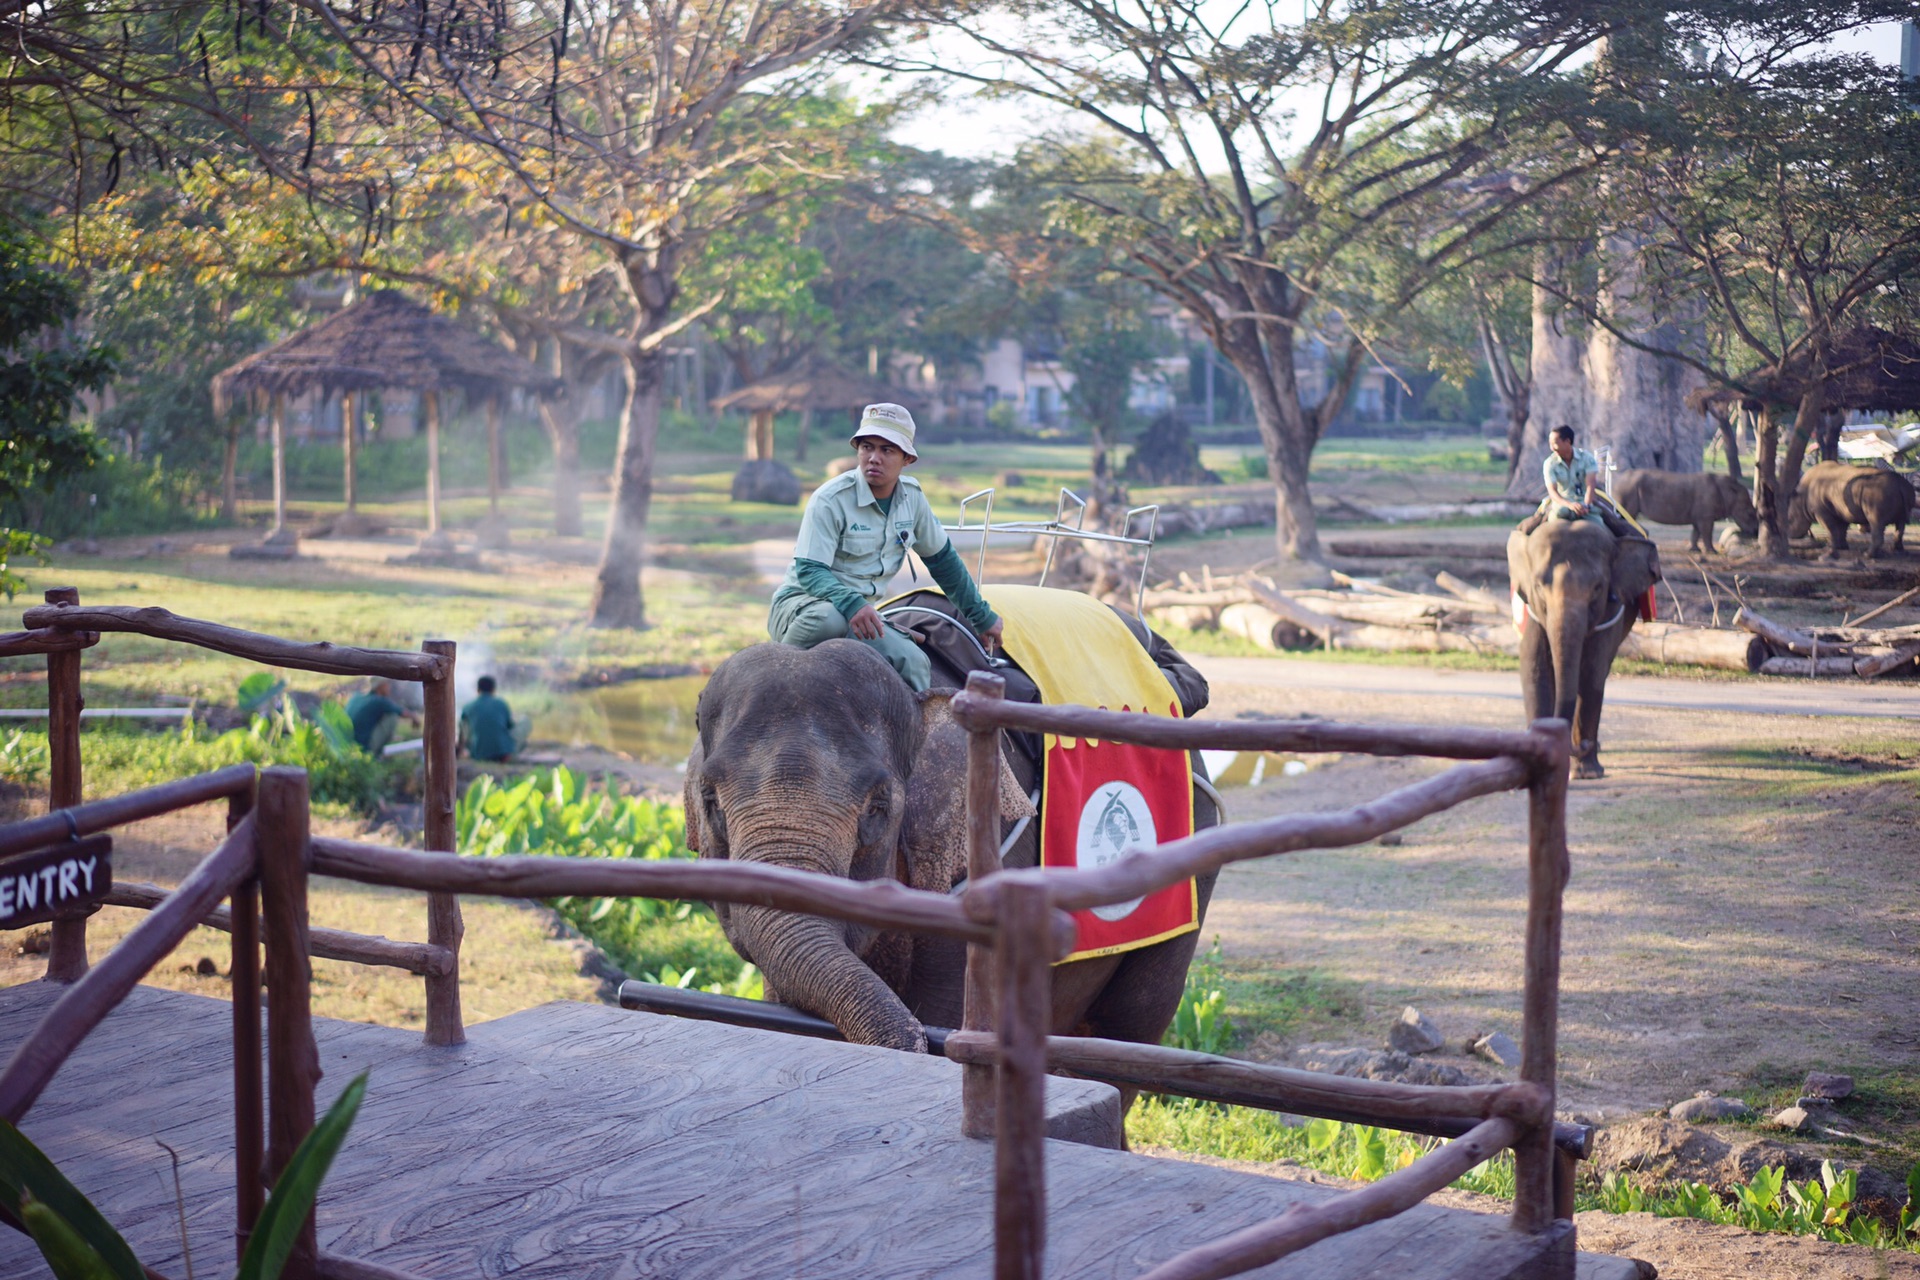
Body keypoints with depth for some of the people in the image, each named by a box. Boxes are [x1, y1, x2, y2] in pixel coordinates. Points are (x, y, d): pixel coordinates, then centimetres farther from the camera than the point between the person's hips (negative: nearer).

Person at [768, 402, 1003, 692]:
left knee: (914, 662, -20)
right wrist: (851, 604, -42)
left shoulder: (912, 497, 2)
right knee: (829, 618, -40)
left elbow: (942, 559, 16)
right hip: (801, 602, -5)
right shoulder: (830, 500, -19)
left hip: (861, 614, 5)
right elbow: (809, 571, -23)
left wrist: (982, 617, 20)